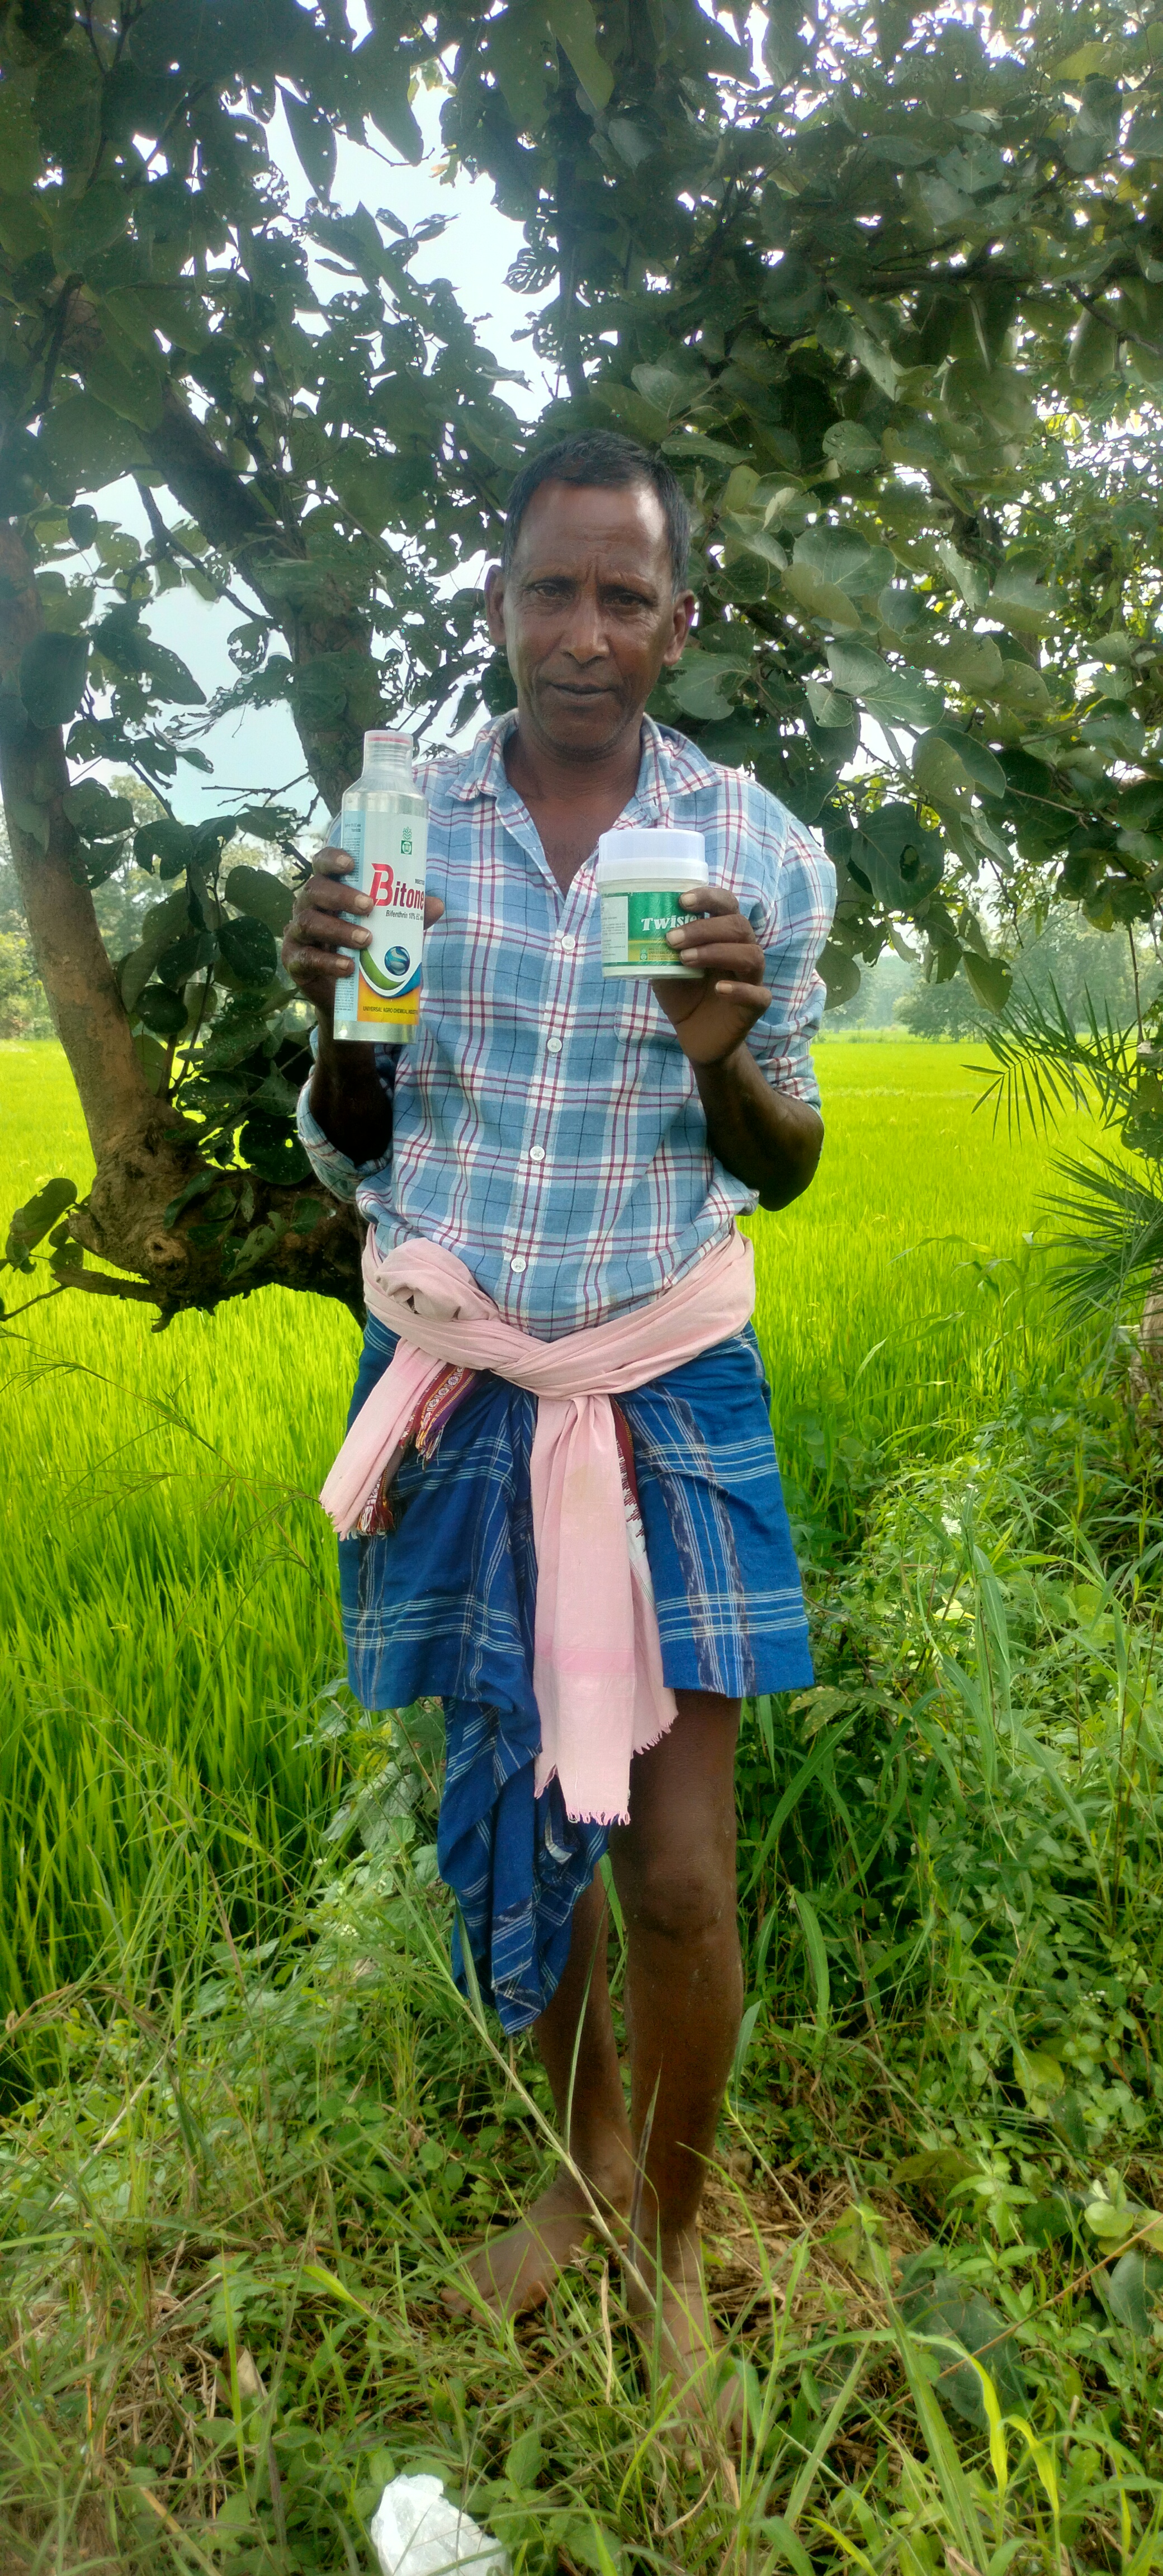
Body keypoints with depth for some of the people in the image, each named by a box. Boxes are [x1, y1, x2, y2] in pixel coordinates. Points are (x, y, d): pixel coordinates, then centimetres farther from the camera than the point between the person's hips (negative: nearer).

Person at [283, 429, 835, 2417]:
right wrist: (333, 1018, -16)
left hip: (664, 1392, -1)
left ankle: (671, 2237, 29)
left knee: (678, 1877, -1)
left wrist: (722, 1052, -18)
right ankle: (583, 2162, 41)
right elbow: (351, 1158, 5)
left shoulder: (760, 850, -3)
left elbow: (786, 1167, 3)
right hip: (449, 1379, 2)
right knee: (504, 1828, 13)